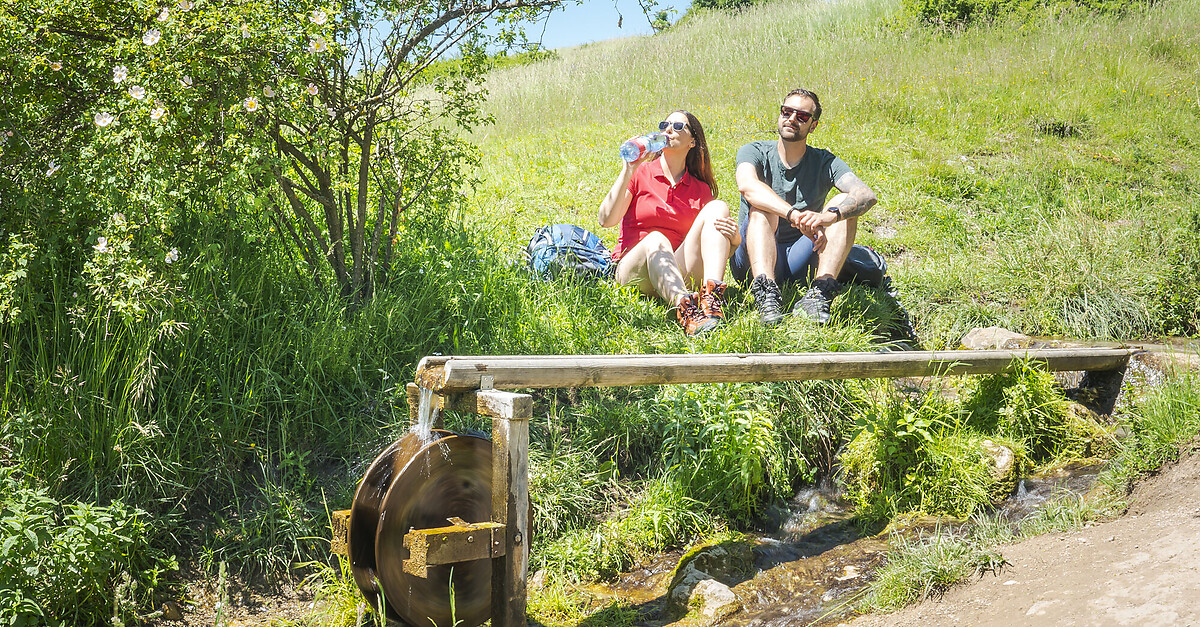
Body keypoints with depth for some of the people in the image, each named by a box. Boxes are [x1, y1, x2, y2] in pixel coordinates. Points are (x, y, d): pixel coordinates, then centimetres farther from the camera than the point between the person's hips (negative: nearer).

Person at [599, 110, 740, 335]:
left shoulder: (700, 189, 13)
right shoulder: (640, 173, 6)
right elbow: (606, 220, -9)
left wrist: (735, 238, -13)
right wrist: (628, 170, -11)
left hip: (678, 273, 3)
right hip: (634, 269, -2)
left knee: (717, 207, -14)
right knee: (656, 239, -35)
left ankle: (712, 292, -38)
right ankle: (685, 309, -60)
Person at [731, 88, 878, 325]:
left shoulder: (824, 162, 3)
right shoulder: (754, 152, 0)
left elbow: (866, 195, -16)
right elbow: (747, 186, -26)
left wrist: (829, 215, -39)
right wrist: (794, 214, -43)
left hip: (799, 262, 2)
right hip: (753, 260, -1)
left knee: (844, 204, -16)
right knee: (761, 208, -27)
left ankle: (820, 292, -36)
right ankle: (766, 291, -50)